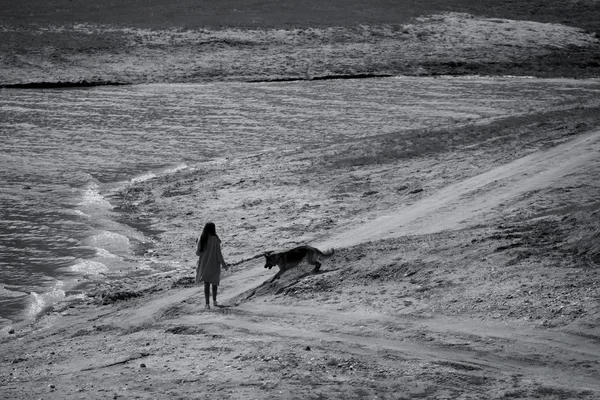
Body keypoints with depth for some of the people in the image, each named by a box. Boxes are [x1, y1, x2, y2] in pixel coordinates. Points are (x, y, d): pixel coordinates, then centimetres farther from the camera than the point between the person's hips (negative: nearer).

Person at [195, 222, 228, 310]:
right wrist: (224, 265, -5)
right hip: (214, 265, -1)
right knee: (214, 282, 21)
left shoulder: (201, 239, -8)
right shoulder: (215, 239, -17)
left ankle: (207, 303, -6)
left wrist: (197, 244, 16)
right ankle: (214, 300, 31)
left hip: (204, 265, 1)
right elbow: (218, 254, -15)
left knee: (206, 284, 5)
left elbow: (197, 253, -2)